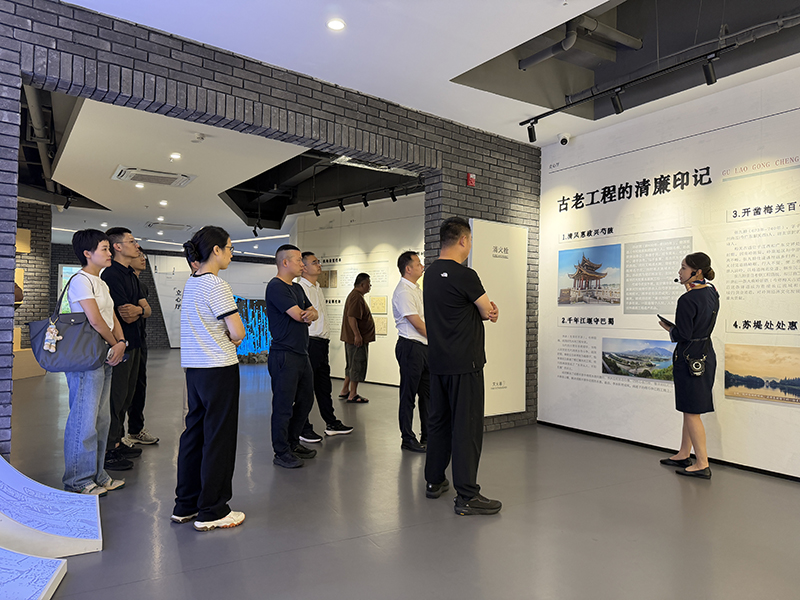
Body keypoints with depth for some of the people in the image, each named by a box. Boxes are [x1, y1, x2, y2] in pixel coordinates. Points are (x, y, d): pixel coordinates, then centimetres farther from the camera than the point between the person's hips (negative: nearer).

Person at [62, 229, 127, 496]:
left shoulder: (101, 283, 18)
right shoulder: (81, 280, -11)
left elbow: (112, 317, 15)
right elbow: (95, 320, -19)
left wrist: (121, 343, -2)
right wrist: (115, 344, -7)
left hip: (105, 359, 10)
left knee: (101, 419, 14)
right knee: (84, 420, -2)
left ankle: (96, 475, 25)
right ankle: (78, 481, 9)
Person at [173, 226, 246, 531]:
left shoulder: (191, 283, 12)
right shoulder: (216, 285, -16)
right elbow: (238, 332, -18)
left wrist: (223, 340, 5)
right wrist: (230, 340, 2)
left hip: (193, 367, 9)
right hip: (219, 369, -9)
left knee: (194, 432, 15)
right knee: (219, 437, 1)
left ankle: (185, 505, 27)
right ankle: (211, 512, 12)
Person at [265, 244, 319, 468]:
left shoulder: (297, 288, 19)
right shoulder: (276, 287, -12)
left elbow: (312, 312, 15)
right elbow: (297, 315, -19)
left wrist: (311, 313, -9)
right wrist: (305, 314, 4)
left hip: (302, 353, 10)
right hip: (284, 355, -10)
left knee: (305, 400, 17)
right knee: (284, 405, -1)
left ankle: (293, 443, 31)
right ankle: (281, 453, 10)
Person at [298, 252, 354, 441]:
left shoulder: (318, 289, 20)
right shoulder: (300, 288, -9)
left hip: (322, 343, 9)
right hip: (309, 342, -9)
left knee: (324, 385, 16)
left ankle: (332, 423, 26)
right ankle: (303, 429, 9)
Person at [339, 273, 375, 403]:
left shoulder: (355, 295, 18)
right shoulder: (357, 297, -17)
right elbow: (351, 317, -25)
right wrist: (357, 335, -25)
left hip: (352, 338, 11)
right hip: (357, 339, -11)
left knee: (352, 366, 17)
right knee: (357, 365, -3)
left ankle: (344, 391, 25)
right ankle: (352, 395, 4)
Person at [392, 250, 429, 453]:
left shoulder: (417, 289, 18)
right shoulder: (403, 291, -13)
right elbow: (416, 323, -16)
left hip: (424, 345, 10)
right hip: (410, 346, -10)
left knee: (427, 391, 14)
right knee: (409, 393, -1)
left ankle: (427, 435, 25)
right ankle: (407, 439, 10)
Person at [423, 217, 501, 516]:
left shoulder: (431, 273, 11)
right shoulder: (464, 275, -17)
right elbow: (490, 313, -6)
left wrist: (484, 310, 0)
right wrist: (487, 310, 15)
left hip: (437, 362, 9)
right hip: (464, 364, -9)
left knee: (438, 420, 16)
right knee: (467, 427, -3)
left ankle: (434, 481, 28)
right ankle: (467, 496, 3)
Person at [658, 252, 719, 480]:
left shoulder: (687, 300, -21)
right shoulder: (712, 293, 6)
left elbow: (682, 335, -22)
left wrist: (667, 327, -1)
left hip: (690, 357, -10)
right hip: (706, 353, 10)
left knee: (691, 411, 0)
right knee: (690, 409, 18)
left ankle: (702, 464, 8)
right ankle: (684, 455, 29)